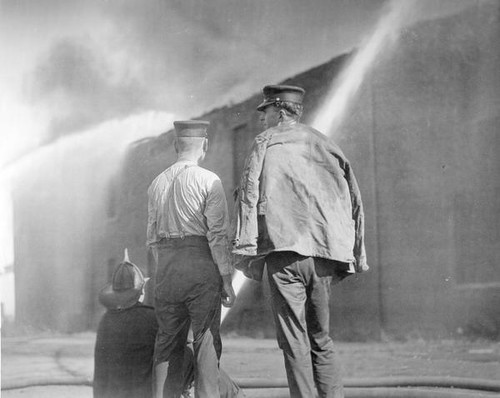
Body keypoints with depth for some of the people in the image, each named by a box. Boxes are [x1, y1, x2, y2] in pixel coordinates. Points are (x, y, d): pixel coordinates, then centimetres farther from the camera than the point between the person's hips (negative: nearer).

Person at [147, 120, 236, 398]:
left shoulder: (157, 183, 10)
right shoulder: (208, 181, -6)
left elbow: (153, 235, 14)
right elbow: (217, 234, -10)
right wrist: (226, 279, -7)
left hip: (167, 268, 5)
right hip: (201, 266, -5)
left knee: (168, 341, 11)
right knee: (207, 341, -1)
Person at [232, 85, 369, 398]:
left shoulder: (267, 142, 7)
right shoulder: (325, 144, 20)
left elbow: (249, 193, -4)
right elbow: (354, 199, 15)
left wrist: (245, 250, -7)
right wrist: (356, 254, 15)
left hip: (285, 248, -5)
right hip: (325, 254, 5)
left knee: (294, 341, -3)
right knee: (321, 337, 13)